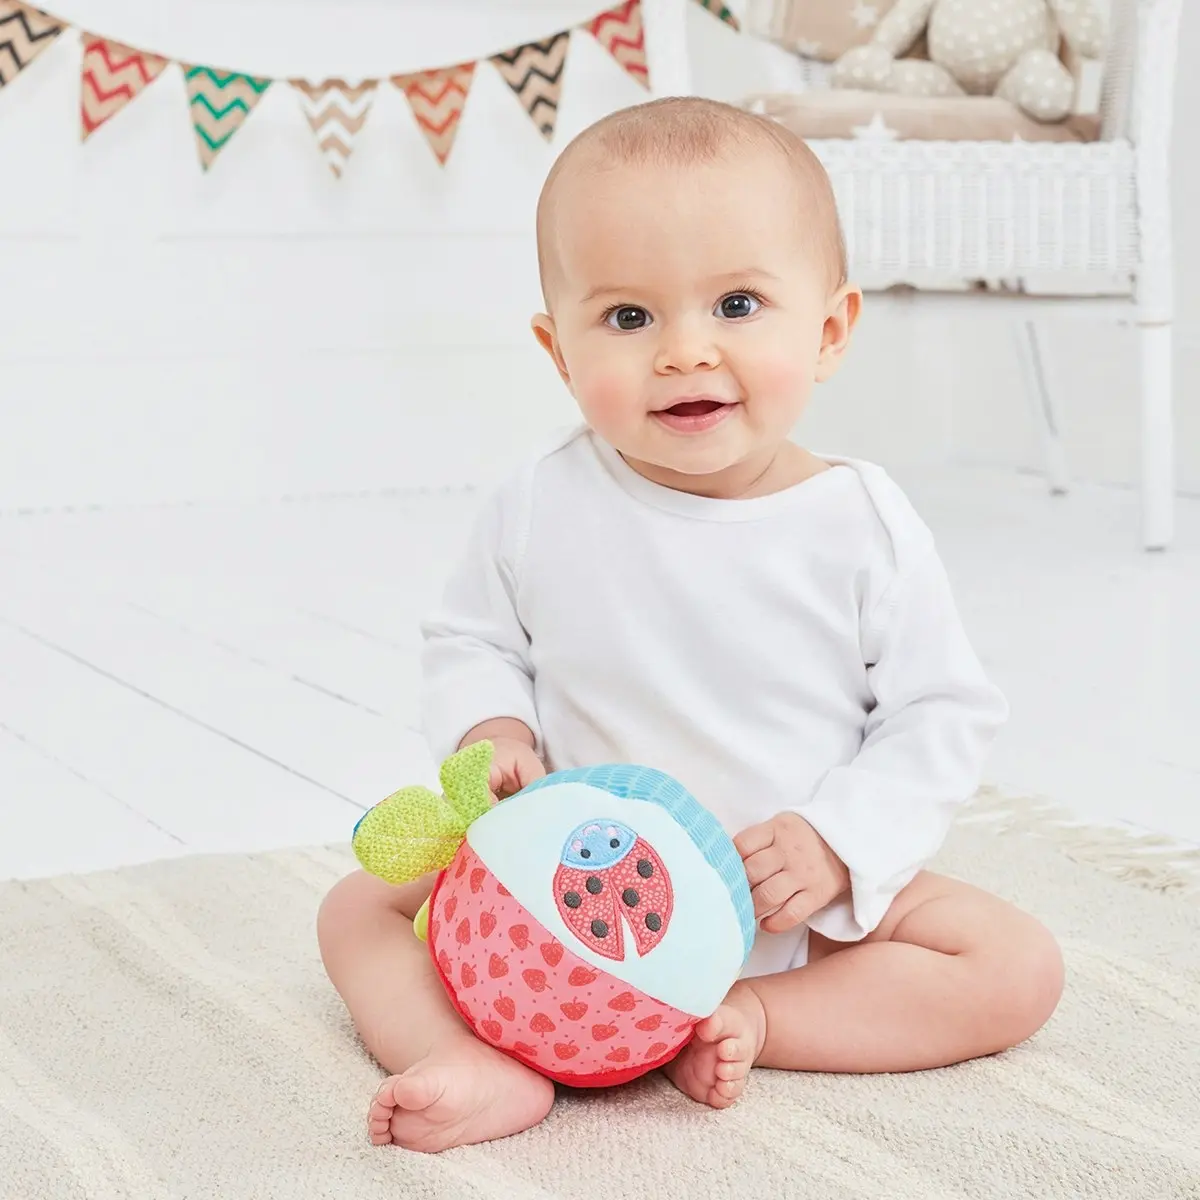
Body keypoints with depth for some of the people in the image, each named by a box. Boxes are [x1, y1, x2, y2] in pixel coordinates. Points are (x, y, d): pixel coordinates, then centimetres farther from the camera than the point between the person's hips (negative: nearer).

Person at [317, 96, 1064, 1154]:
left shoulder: (866, 529, -13)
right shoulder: (541, 512, -9)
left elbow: (942, 716, -7)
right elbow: (472, 641, 6)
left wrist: (841, 843, -20)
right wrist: (491, 731, -15)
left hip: (806, 901, -1)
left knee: (1020, 967, -17)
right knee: (362, 907, -8)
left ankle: (749, 1020, -19)